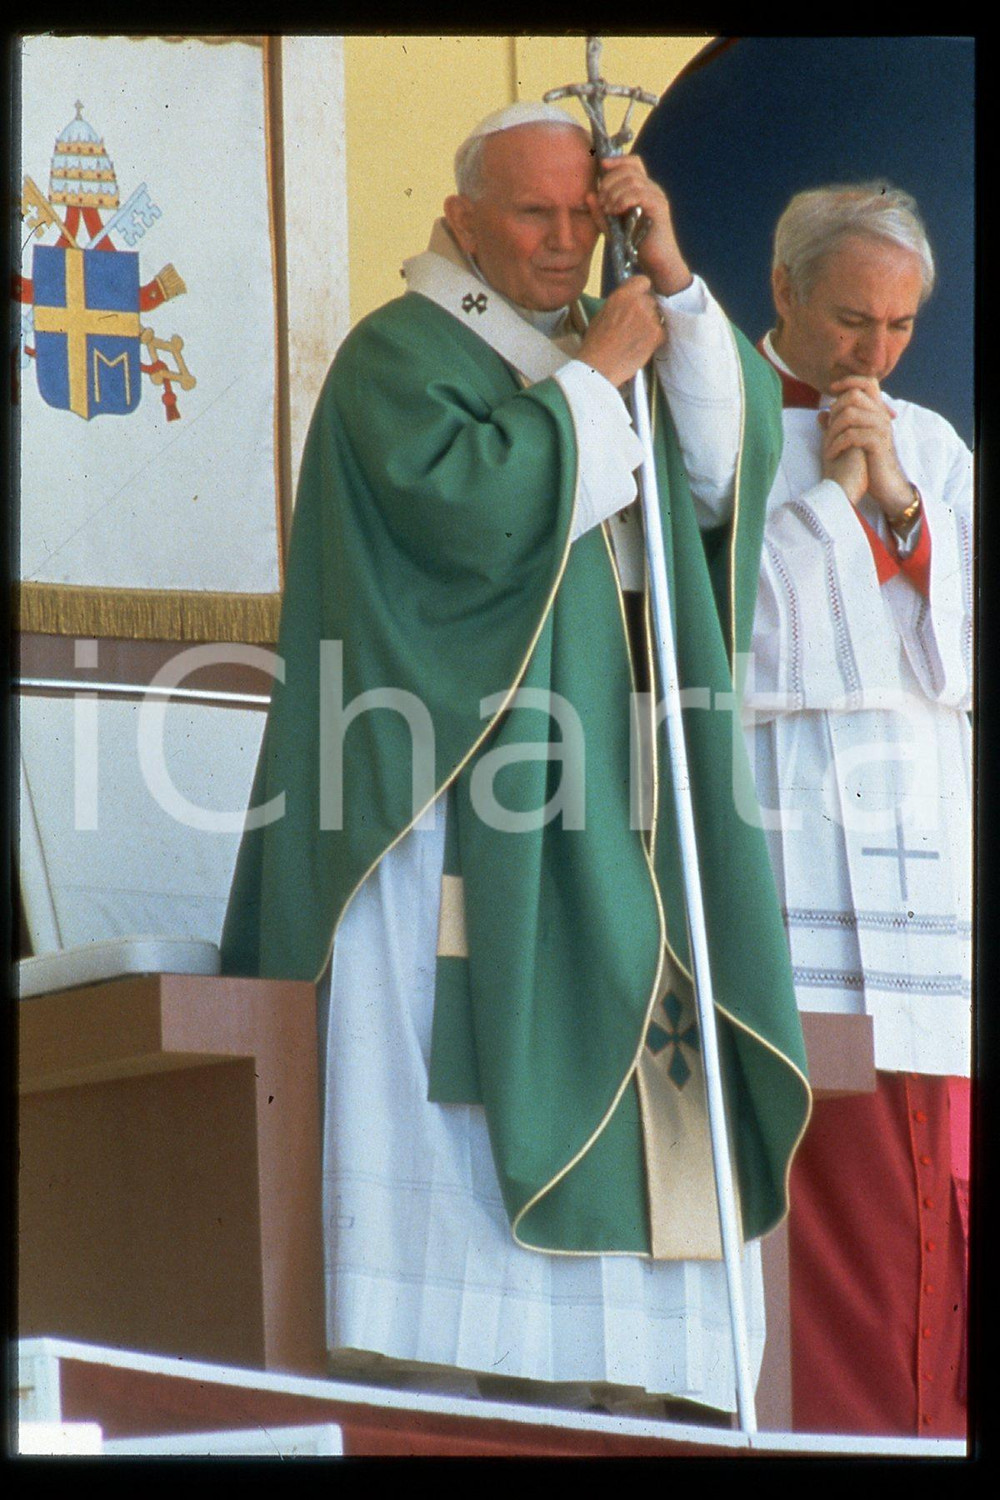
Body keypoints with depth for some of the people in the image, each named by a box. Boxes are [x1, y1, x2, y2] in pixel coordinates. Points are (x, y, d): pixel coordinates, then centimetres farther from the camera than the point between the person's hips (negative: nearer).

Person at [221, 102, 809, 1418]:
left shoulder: (605, 337, 19)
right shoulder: (400, 355, -2)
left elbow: (733, 462, 4)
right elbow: (465, 503, -20)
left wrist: (673, 282, -4)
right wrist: (593, 378, -12)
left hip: (606, 821, 7)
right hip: (469, 802, -7)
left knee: (605, 1064, 2)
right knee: (458, 1071, -12)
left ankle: (569, 1382, 2)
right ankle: (429, 1388, -13)